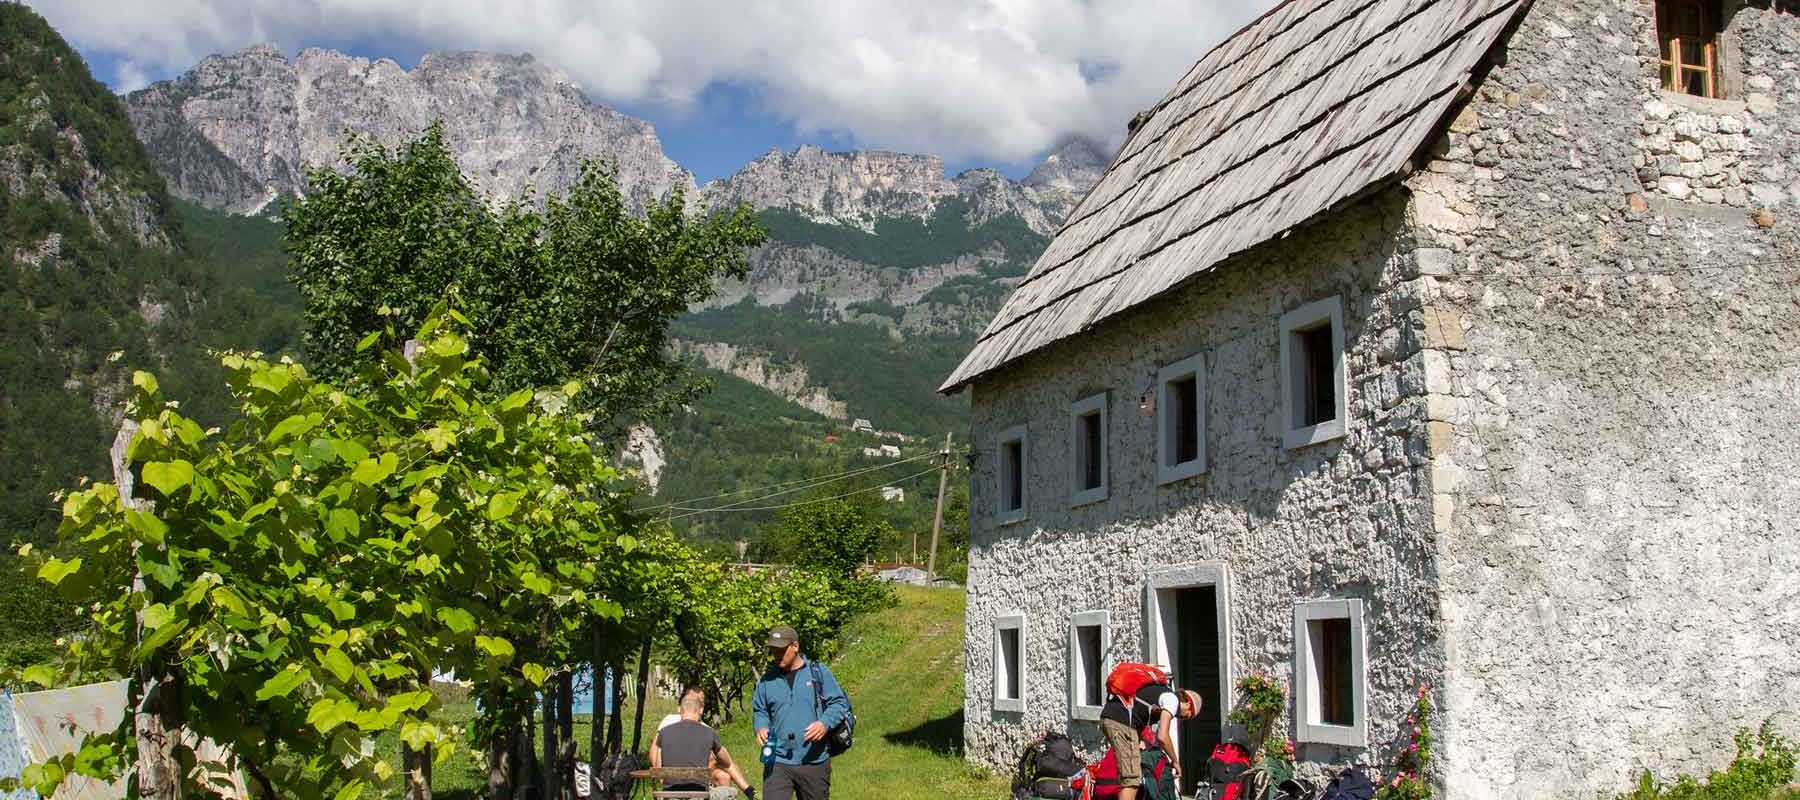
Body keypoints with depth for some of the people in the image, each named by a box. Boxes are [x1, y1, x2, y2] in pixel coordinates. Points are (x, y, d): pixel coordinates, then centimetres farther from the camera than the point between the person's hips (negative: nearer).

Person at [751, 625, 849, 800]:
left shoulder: (819, 672, 2)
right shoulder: (767, 680, 9)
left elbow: (840, 703, 1)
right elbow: (759, 711, 18)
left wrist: (825, 723, -17)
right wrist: (761, 728, -5)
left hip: (814, 761, -1)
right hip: (777, 761, 1)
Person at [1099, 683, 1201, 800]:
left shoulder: (1162, 691, 26)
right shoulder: (1172, 699, -1)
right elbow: (1162, 737, -9)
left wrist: (1141, 740, 13)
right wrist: (1175, 761, 4)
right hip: (1121, 721, -10)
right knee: (1132, 778, -10)